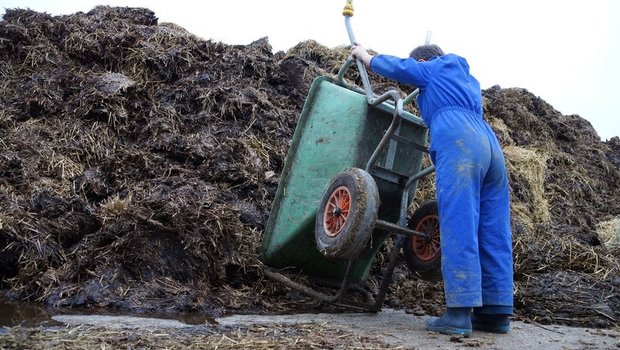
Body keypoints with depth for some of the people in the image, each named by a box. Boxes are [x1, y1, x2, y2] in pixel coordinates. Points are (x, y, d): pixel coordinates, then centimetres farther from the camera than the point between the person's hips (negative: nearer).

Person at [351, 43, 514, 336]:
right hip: (489, 144, 8)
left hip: (458, 144, -8)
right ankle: (496, 312, 2)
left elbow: (395, 66, 26)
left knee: (459, 227, -15)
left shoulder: (433, 69, 19)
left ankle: (459, 312, -21)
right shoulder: (468, 79, 37)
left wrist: (364, 55, 45)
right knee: (493, 232, 3)